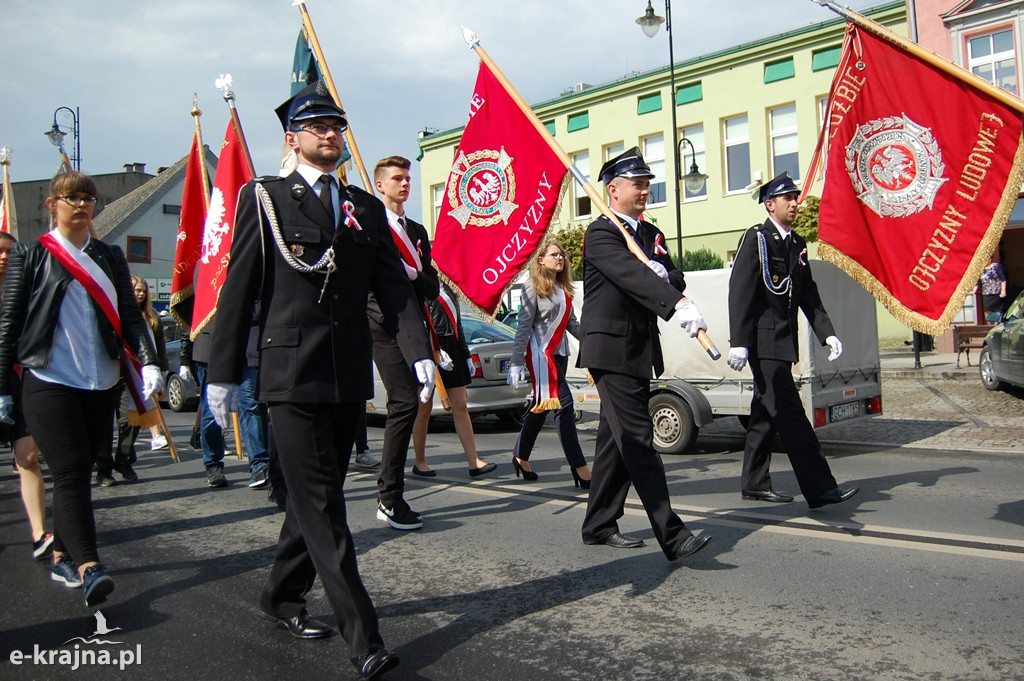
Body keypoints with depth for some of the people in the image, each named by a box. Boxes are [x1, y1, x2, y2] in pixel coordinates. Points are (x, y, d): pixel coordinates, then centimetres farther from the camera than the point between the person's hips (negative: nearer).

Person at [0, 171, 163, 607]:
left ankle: (63, 557, 25)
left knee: (80, 472, 11)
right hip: (49, 383, -4)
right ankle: (88, 568, -14)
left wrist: (148, 362, -7)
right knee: (70, 472, -11)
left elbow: (130, 315, 8)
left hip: (101, 385, 4)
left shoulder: (110, 257, 12)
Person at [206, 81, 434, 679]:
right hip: (292, 376, -5)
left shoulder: (366, 209, 15)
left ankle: (283, 595, 36)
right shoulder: (265, 198, 3)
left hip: (349, 378, 5)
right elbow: (239, 291, -1)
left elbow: (394, 287, 8)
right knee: (322, 505, -6)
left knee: (317, 496, 15)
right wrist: (224, 372, -4)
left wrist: (419, 351, -7)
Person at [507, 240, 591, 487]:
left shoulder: (563, 289, 14)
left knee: (541, 407, 14)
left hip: (559, 353, 8)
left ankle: (520, 456, 29)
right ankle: (580, 469, -12)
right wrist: (516, 362, -14)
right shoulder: (533, 287, -6)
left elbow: (572, 323, 14)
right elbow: (524, 326, -10)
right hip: (541, 353, -8)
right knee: (564, 404, -13)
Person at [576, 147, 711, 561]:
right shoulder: (600, 234, -10)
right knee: (638, 441, -11)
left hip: (640, 351, 9)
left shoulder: (651, 234, 18)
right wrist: (678, 306, -40)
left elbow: (673, 278, 7)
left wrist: (666, 275, -17)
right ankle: (673, 537, -12)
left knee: (617, 440, 13)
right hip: (611, 350, -9)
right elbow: (632, 276, -27)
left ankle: (599, 526, 24)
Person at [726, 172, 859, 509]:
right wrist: (738, 342, -20)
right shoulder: (756, 238, -7)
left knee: (767, 413, 13)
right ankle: (819, 488, -7)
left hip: (784, 341, 8)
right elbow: (740, 292, -14)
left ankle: (754, 483, 21)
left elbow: (808, 295, 16)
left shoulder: (797, 244, 16)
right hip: (763, 340, -8)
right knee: (790, 413, -9)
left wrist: (827, 333, 4)